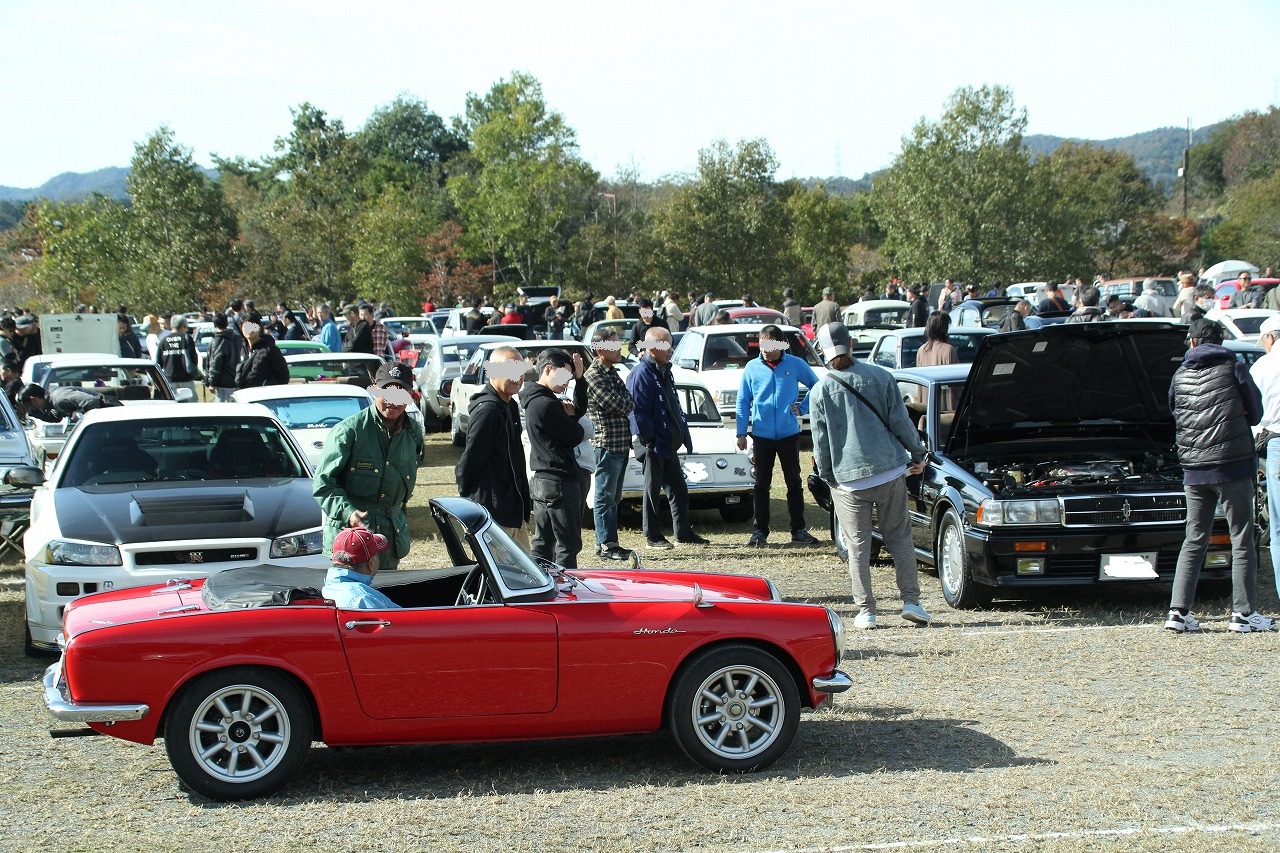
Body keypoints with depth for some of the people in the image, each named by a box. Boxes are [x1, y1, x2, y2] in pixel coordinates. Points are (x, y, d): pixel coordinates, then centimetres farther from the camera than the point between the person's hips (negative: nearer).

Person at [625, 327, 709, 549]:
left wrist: (683, 435, 14)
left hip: (669, 443, 9)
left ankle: (684, 532, 20)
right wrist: (649, 437, -21)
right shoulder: (641, 374, -15)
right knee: (652, 489, 1)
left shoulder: (664, 372, 14)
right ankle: (652, 536, 9)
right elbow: (637, 411, -20)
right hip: (653, 445, -9)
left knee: (679, 488, 12)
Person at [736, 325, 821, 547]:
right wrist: (741, 433, -1)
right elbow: (743, 401, 3)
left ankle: (798, 530, 14)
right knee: (762, 484, 6)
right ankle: (760, 530, 13)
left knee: (794, 482, 6)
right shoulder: (752, 367, -1)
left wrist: (802, 408, 0)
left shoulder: (795, 364, -3)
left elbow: (817, 386, 10)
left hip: (789, 434, 0)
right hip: (762, 435, 0)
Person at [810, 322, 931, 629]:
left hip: (848, 479, -1)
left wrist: (827, 477, 13)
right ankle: (911, 601, 6)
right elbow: (901, 422, 2)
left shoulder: (820, 391, -4)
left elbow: (821, 443, 0)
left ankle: (865, 611, 4)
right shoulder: (880, 377, 0)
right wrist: (917, 454, 15)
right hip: (890, 472, 1)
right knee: (899, 536, 12)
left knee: (858, 546, 5)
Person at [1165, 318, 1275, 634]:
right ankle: (1244, 613, 2)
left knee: (1194, 540, 9)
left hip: (1193, 470, 4)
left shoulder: (1180, 376, 7)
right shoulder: (1233, 369, -2)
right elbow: (1256, 413, 8)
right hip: (1232, 466, -4)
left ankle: (1178, 612, 4)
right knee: (1242, 540, 3)